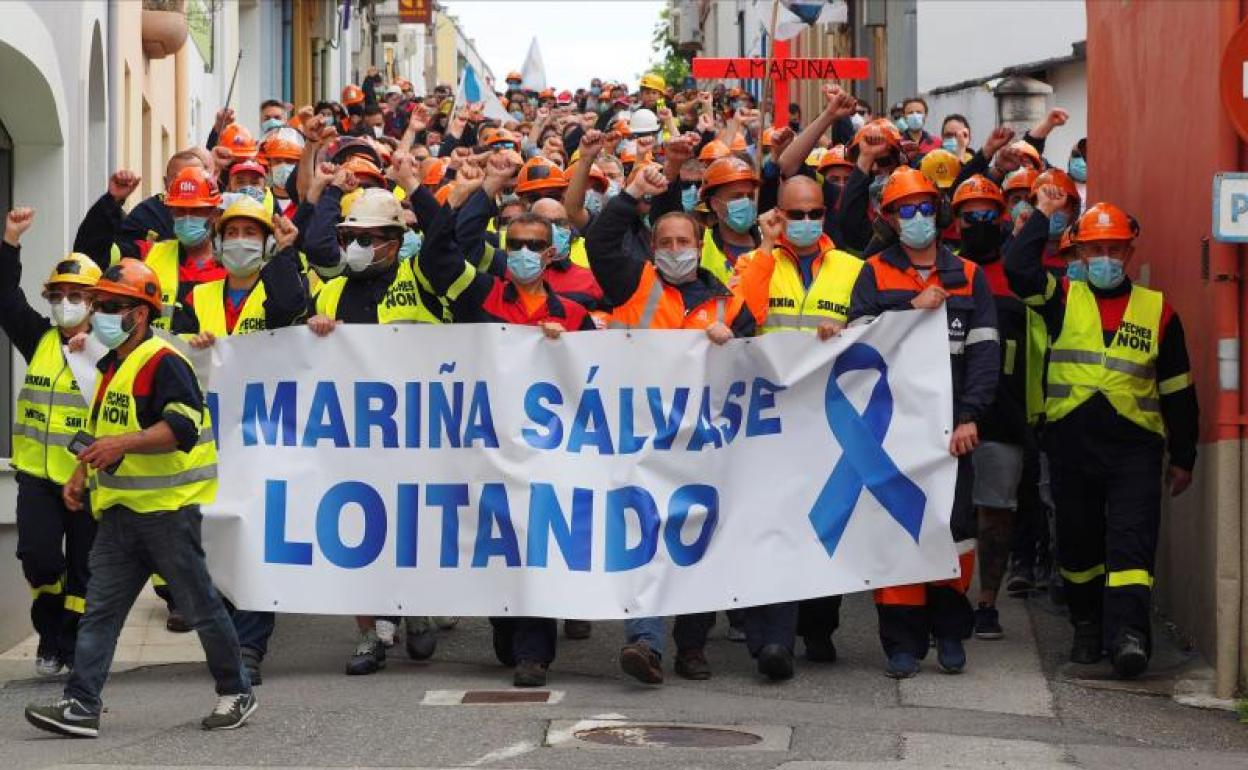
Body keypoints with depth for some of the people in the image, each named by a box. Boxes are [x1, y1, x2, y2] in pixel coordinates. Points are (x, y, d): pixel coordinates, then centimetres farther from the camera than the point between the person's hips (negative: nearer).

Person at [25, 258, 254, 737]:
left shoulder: (164, 363, -13)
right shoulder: (112, 366, 17)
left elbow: (183, 428, -25)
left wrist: (123, 444, -32)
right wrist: (82, 474, 17)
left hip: (168, 509, -9)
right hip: (121, 509, 9)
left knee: (199, 605, 1)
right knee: (100, 608, 2)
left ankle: (236, 694, 15)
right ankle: (81, 706, 0)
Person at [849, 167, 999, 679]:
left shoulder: (968, 276, 11)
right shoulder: (875, 274, 10)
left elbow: (984, 350, 3)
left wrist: (969, 416, -8)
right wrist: (912, 311, -10)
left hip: (949, 425, 1)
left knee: (955, 525, -1)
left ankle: (950, 631, 14)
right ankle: (903, 640, 3)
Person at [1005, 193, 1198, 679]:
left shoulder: (1157, 310, 8)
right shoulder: (1063, 298, 8)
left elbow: (1177, 390, 11)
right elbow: (1018, 267, -11)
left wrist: (1183, 457, 11)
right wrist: (1044, 214, -3)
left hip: (1135, 444, -1)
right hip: (1070, 442, 1)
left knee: (1132, 541, -12)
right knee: (1077, 541, 10)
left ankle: (1128, 633, -19)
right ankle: (1088, 627, 26)